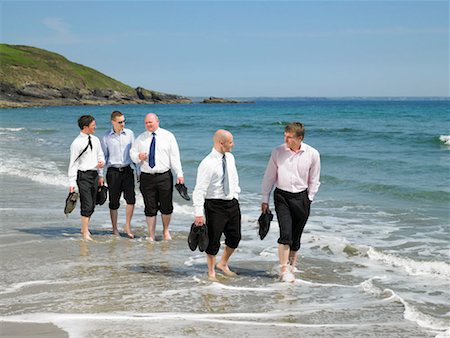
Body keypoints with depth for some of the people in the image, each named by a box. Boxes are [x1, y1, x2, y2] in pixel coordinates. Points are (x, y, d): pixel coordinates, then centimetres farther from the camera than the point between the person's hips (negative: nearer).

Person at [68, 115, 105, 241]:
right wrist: (72, 182, -13)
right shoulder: (77, 143, -10)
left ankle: (84, 229, 28)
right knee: (87, 205, -9)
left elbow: (100, 155, 22)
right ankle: (85, 233, 0)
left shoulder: (95, 140, 10)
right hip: (83, 175, -7)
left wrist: (101, 162, 1)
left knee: (92, 205, 12)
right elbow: (73, 163, -10)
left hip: (94, 174, 7)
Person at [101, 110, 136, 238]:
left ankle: (127, 226, 5)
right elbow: (103, 156, 8)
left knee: (131, 198, -10)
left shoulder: (129, 133, 6)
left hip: (127, 170, 1)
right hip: (113, 171, -1)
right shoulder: (106, 137, 2)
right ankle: (114, 229, 16)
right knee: (114, 201, 3)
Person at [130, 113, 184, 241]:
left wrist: (179, 174, -6)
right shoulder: (141, 138, 9)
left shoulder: (168, 136, 3)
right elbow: (132, 152, 14)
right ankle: (151, 235, 15)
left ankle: (166, 231, 26)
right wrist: (138, 156, -11)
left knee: (166, 206, 5)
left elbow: (175, 156, 0)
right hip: (146, 177, 1)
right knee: (150, 207, 4)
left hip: (164, 176, -1)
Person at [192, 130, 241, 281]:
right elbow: (200, 190, -19)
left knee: (234, 237, 14)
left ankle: (223, 263, 38)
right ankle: (211, 272, 23)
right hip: (215, 205, -7)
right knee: (213, 239, 4)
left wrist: (236, 196, 16)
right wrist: (199, 213, -22)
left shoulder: (230, 158, 5)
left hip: (232, 203, 7)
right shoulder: (207, 164, -18)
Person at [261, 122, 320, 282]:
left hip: (301, 197, 1)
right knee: (285, 234, -12)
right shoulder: (278, 151, -5)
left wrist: (308, 199, 2)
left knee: (296, 235, 8)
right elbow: (269, 176, 3)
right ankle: (284, 269, -6)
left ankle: (291, 264, 27)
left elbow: (314, 180, 6)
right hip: (282, 196, -1)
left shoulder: (312, 154, -4)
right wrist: (265, 199, 5)